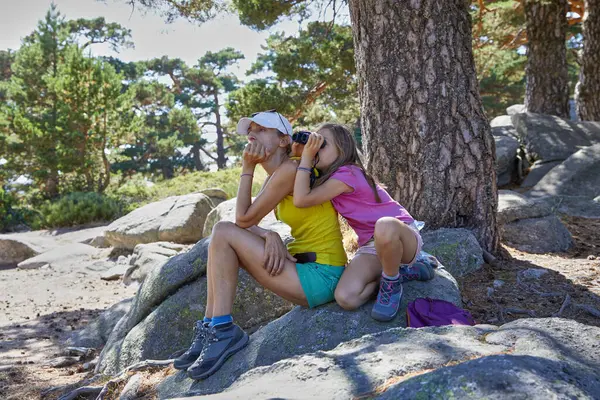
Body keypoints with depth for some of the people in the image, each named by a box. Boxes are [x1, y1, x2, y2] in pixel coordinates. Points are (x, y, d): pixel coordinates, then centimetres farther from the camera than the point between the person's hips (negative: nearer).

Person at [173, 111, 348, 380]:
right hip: (304, 269, 9)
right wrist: (270, 235, -13)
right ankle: (211, 331, -1)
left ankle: (223, 331, -10)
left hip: (319, 277, -9)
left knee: (224, 232, -13)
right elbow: (246, 225, 8)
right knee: (224, 237, 4)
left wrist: (247, 168, -5)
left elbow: (244, 219, -11)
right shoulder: (275, 178, 15)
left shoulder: (289, 169, -14)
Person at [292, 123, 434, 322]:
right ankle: (398, 270, 7)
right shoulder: (327, 178, 9)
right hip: (371, 246, 7)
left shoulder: (347, 173, -20)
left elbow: (301, 199, -28)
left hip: (403, 236, -7)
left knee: (384, 226, -46)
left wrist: (306, 157, -21)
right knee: (346, 298, -21)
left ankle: (391, 283, -15)